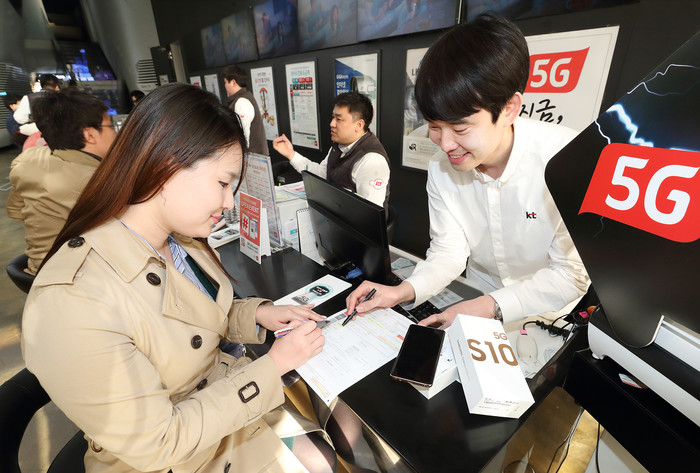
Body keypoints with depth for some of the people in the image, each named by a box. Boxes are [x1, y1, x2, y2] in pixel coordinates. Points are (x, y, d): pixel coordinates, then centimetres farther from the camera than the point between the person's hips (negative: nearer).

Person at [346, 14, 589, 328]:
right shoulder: (441, 168, -8)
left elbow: (573, 273, -17)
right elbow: (448, 250, -5)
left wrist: (488, 307, -28)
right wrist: (405, 290, -21)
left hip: (549, 313, 0)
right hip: (476, 300, 1)